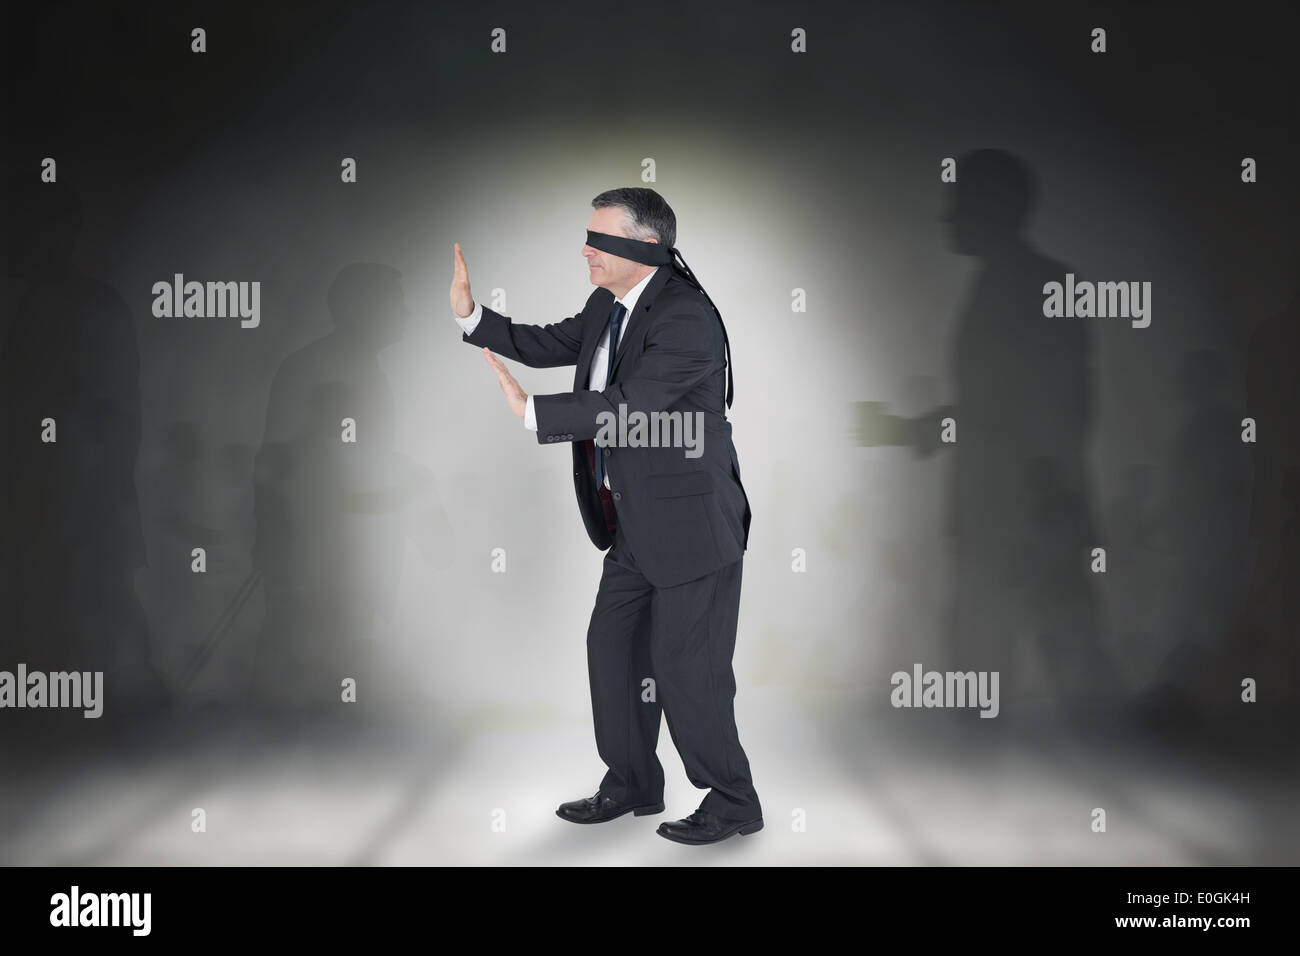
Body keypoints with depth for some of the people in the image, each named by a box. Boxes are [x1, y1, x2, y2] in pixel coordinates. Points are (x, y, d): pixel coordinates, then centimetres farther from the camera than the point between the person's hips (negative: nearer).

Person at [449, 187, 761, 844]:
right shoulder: (608, 305, 8)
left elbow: (630, 404, -29)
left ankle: (732, 803, 15)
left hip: (691, 524, -10)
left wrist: (532, 412, -27)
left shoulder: (686, 318, -21)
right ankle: (632, 785, 31)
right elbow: (551, 346, 18)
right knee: (613, 647, 15)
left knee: (686, 667, -3)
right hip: (634, 525, 10)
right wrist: (470, 315, 8)